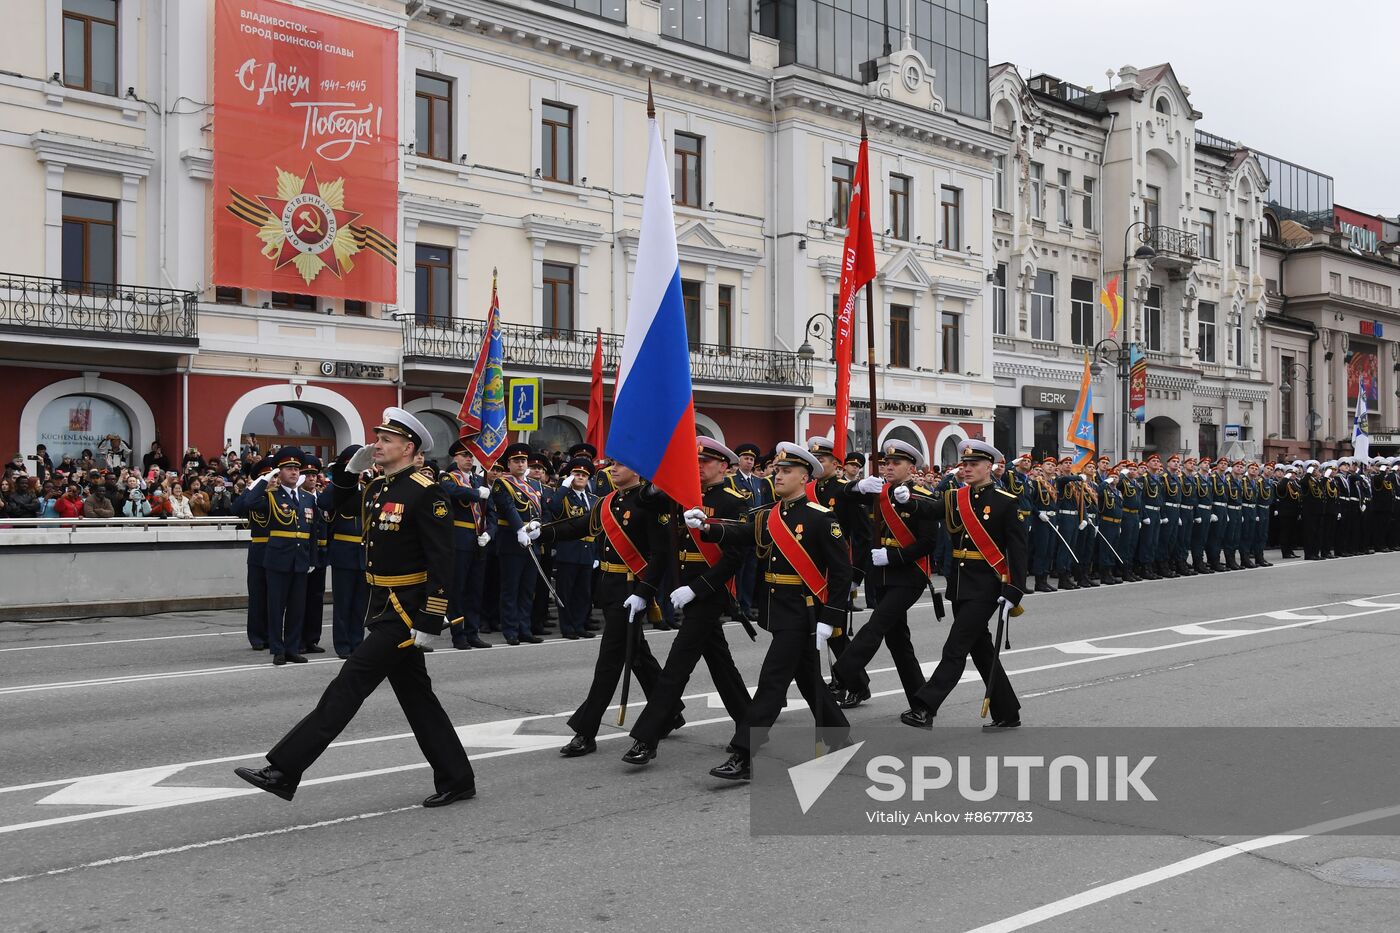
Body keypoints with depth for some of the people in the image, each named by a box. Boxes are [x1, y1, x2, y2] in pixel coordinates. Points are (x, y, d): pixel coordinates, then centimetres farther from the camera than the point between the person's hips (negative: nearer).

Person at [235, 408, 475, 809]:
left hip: (405, 609, -9)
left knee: (350, 684, -8)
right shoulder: (377, 486, 9)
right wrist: (349, 469, 8)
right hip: (384, 606, 9)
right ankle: (456, 779, 21)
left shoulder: (425, 493, -15)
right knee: (415, 695, 13)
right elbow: (339, 504, 27)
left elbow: (441, 561, -18)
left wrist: (430, 621, -21)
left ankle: (284, 771, -4)